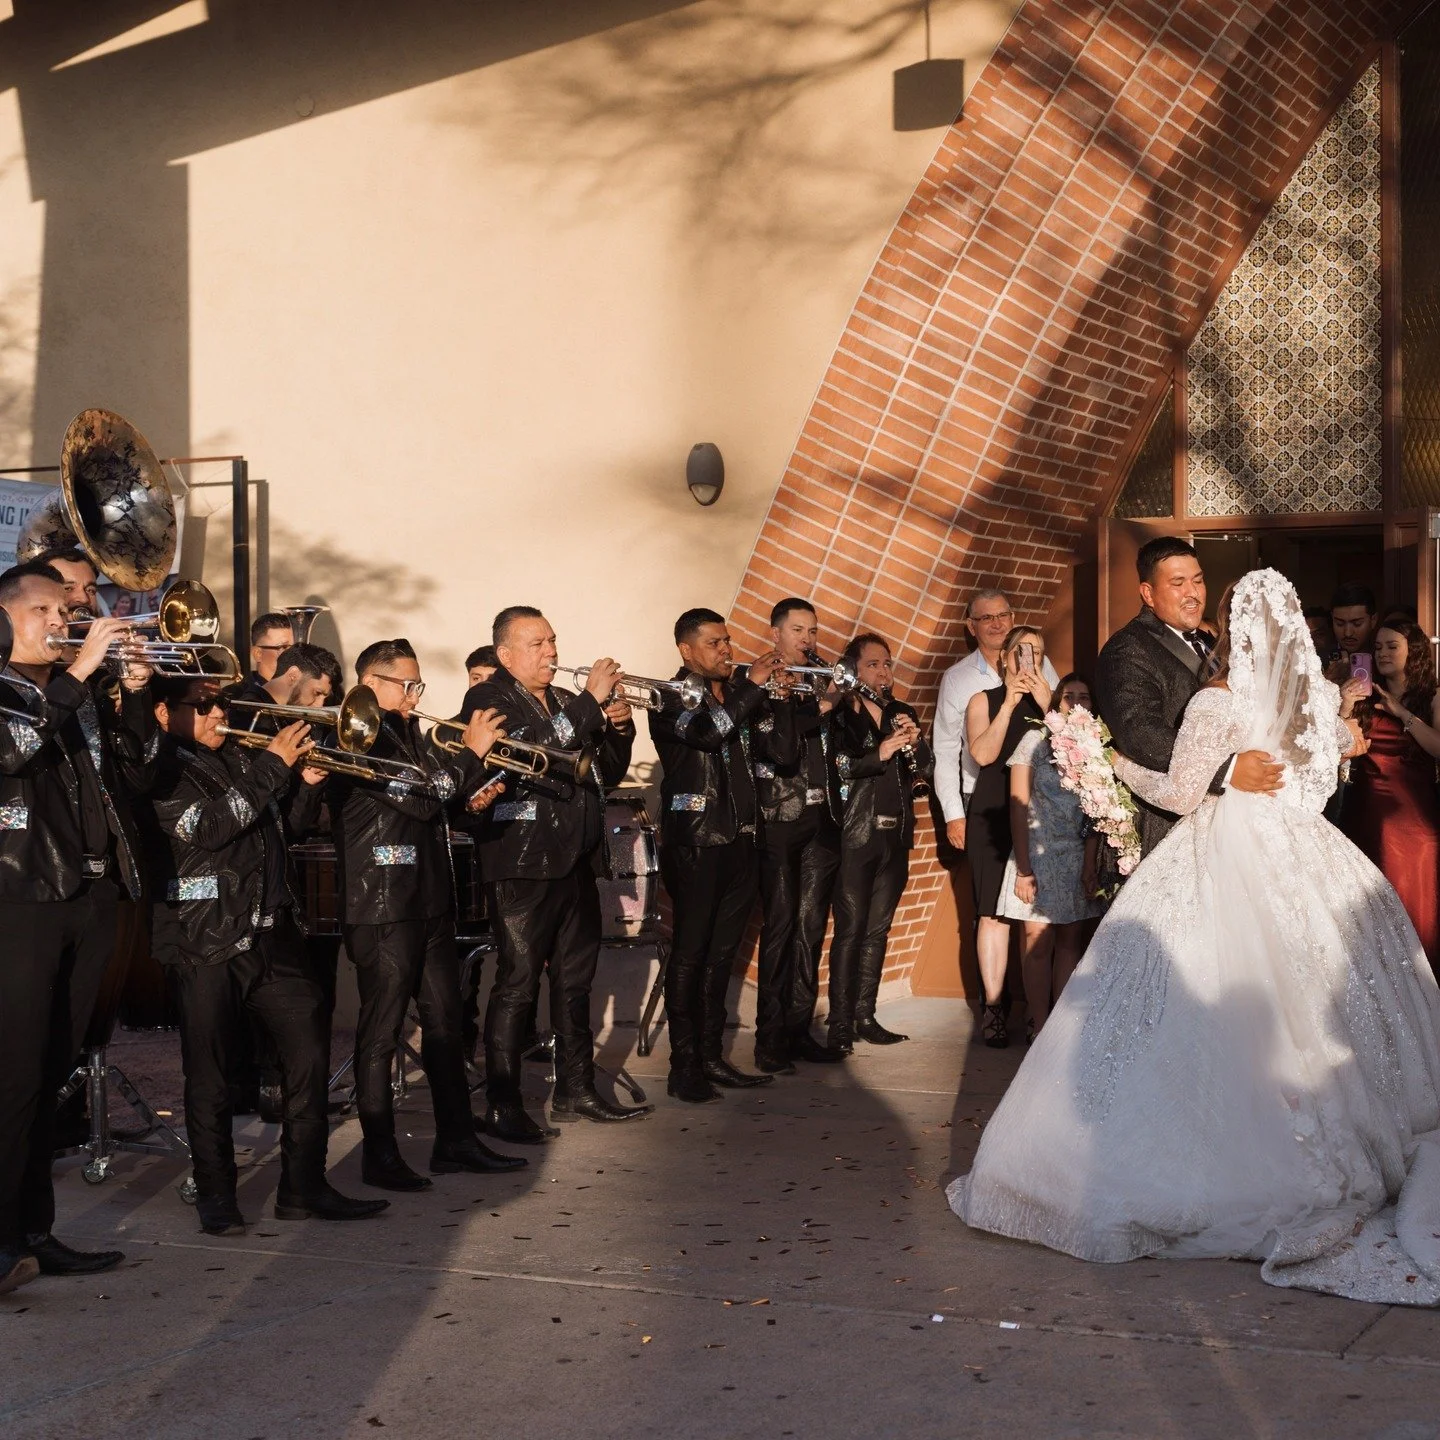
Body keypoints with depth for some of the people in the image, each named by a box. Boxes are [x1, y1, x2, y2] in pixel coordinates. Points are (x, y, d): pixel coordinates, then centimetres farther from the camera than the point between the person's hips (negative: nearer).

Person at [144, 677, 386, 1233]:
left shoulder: (240, 757, 15)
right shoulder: (160, 771, -4)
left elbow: (290, 824, 21)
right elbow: (206, 827, -20)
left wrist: (306, 784, 0)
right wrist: (272, 766, -18)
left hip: (270, 933, 6)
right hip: (204, 941, -6)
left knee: (309, 1051, 2)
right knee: (209, 1073, 1)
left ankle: (304, 1187, 11)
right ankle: (215, 1197, 14)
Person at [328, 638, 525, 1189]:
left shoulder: (405, 733, 16)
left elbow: (441, 800, 20)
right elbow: (419, 796, -20)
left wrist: (476, 781, 3)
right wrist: (471, 755, -10)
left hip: (429, 900, 9)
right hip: (382, 905, -9)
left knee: (444, 1021, 12)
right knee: (381, 1030, -1)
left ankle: (456, 1141, 20)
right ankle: (380, 1156, 6)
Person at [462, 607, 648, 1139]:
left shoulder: (567, 703, 18)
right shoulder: (488, 700, -6)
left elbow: (609, 772, 19)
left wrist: (618, 728, -1)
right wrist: (592, 701, -20)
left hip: (576, 862, 8)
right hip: (522, 865, -8)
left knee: (575, 979, 12)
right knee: (517, 984, -7)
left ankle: (576, 1090, 22)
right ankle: (502, 1106, -2)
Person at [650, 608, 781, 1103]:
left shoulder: (734, 695, 16)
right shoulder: (671, 698, -4)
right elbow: (704, 730, -24)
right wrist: (751, 684, -18)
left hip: (737, 840, 7)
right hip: (694, 843, -7)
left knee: (722, 952, 11)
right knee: (690, 953, -4)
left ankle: (712, 1056, 18)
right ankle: (684, 1067, 0)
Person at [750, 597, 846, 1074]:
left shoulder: (820, 682, 15)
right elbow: (782, 753, -14)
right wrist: (815, 708, -14)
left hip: (822, 818, 5)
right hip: (778, 820, -5)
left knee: (811, 924, 5)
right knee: (780, 923, -7)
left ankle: (799, 1029, 10)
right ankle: (770, 1039, -3)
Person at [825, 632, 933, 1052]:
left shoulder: (902, 714, 14)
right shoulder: (839, 715, -4)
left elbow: (927, 770, 9)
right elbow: (834, 768, -17)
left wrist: (914, 742, -9)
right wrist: (880, 754, -26)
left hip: (896, 835, 6)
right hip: (854, 836, -6)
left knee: (878, 929, 10)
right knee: (850, 929, -7)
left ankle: (865, 1016, 17)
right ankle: (840, 1024, -4)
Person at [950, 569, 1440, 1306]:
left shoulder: (1218, 701, -10)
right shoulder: (1319, 697, 7)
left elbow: (1181, 794, -10)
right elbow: (1350, 742, 30)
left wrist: (1115, 763, 3)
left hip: (1228, 867, -5)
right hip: (1307, 860, 5)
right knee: (1308, 1014, 8)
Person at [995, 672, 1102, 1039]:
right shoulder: (1035, 740, 0)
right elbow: (1018, 806, -3)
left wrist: (1090, 866, -9)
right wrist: (1023, 869, -10)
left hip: (1079, 858, 3)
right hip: (1038, 853, -3)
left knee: (1071, 939, 5)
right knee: (1038, 939, -4)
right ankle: (1039, 1024, 1)